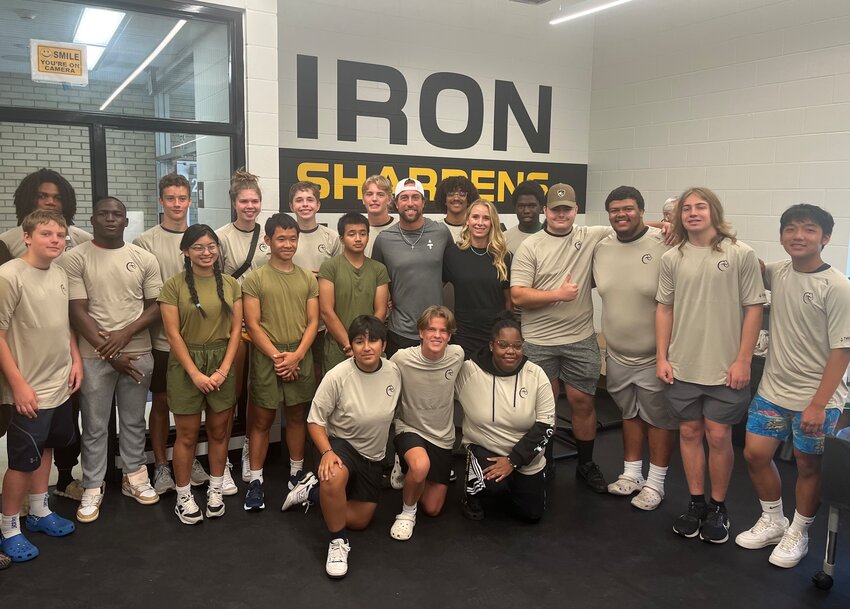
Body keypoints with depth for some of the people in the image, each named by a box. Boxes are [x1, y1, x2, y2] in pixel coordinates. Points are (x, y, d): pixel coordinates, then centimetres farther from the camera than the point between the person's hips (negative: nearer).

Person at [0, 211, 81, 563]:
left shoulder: (60, 274, 4)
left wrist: (75, 359, 8)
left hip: (61, 384, 7)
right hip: (30, 390, -7)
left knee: (46, 447, 20)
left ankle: (39, 512, 36)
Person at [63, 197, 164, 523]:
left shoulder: (145, 258, 3)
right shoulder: (75, 258, -4)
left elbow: (156, 306, 2)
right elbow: (77, 312, -8)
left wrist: (125, 334, -13)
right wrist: (107, 350, -13)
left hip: (138, 352, 2)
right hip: (94, 355, -2)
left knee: (134, 421, 14)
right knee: (94, 426, 8)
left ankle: (135, 477, 29)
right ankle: (93, 487, 21)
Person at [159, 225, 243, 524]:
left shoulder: (230, 284, 5)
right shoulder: (174, 285, -4)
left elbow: (236, 329, 3)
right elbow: (173, 333, -8)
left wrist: (224, 369, -7)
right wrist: (195, 373, -13)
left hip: (222, 364, 3)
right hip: (186, 365, -3)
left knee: (219, 431, 10)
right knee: (187, 434, 5)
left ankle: (215, 491, 26)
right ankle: (183, 497, 19)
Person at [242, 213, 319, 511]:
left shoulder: (308, 278, 6)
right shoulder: (255, 279, -2)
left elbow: (313, 322, 3)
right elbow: (252, 324, -6)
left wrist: (296, 355, -9)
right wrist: (277, 356, -13)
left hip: (300, 357, 3)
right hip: (266, 357, -3)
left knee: (297, 416, 13)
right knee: (262, 420, 5)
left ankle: (297, 473, 26)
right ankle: (256, 480, 14)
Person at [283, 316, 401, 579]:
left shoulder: (394, 372, -13)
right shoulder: (337, 376, -24)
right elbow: (315, 420, -15)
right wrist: (327, 453, -30)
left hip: (373, 456, 5)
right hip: (341, 443, -4)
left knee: (360, 521, 9)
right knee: (333, 478, -40)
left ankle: (312, 491, 29)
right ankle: (338, 542, -15)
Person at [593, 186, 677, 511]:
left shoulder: (664, 245, -16)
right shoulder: (600, 248, 2)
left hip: (654, 356, -5)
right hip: (617, 355, 6)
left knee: (659, 418, 9)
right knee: (630, 413, 20)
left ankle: (655, 483, 24)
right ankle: (631, 474, 35)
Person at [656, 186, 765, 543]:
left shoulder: (740, 254, -5)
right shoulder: (672, 259, 4)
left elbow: (753, 308, -4)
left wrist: (743, 360, -8)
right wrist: (662, 358, 5)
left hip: (725, 367, -3)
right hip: (682, 366, 3)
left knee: (718, 437, 3)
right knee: (689, 433, 11)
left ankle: (718, 508, 21)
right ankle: (695, 504, 25)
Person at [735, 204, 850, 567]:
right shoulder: (777, 274, 0)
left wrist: (818, 404, -18)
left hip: (817, 397, -5)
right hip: (773, 390, 5)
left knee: (808, 466, 8)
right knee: (755, 454, 8)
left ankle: (798, 534, 29)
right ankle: (773, 521, 30)